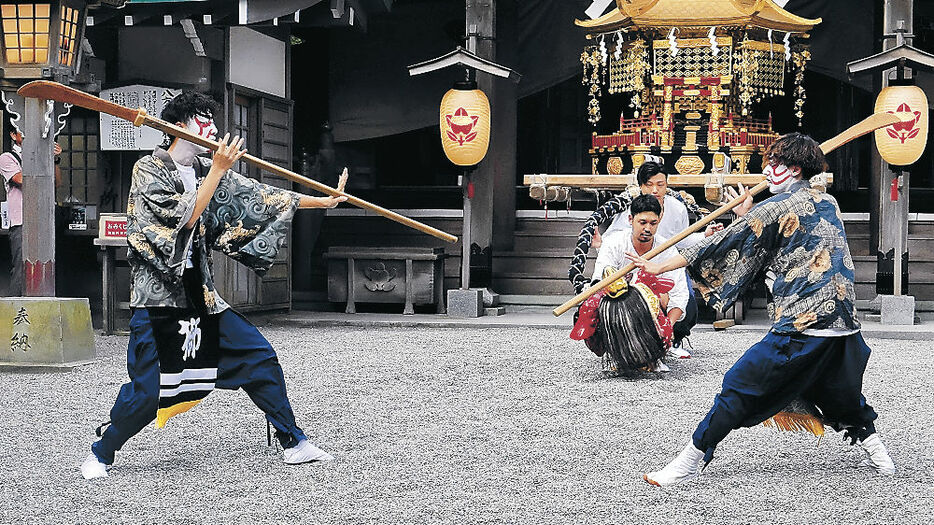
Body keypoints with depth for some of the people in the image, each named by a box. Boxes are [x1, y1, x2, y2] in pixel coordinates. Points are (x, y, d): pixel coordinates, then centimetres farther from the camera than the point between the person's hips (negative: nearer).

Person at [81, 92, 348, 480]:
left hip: (199, 294, 7)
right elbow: (185, 217, -18)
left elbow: (259, 196, 11)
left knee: (259, 356, 3)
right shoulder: (149, 170, -8)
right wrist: (218, 170, -18)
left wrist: (322, 201, 9)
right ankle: (100, 454, 12)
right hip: (158, 295, -7)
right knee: (146, 391, -10)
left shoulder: (205, 170, 11)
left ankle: (292, 442, 13)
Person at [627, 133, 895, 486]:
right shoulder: (828, 203, 15)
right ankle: (877, 455, 29)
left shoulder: (777, 208, -5)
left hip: (800, 327, -7)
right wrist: (749, 217, 22)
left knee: (739, 387, -2)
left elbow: (726, 244, -3)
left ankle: (690, 462, -1)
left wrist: (659, 267, 2)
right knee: (843, 394, 28)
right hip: (845, 324, 7)